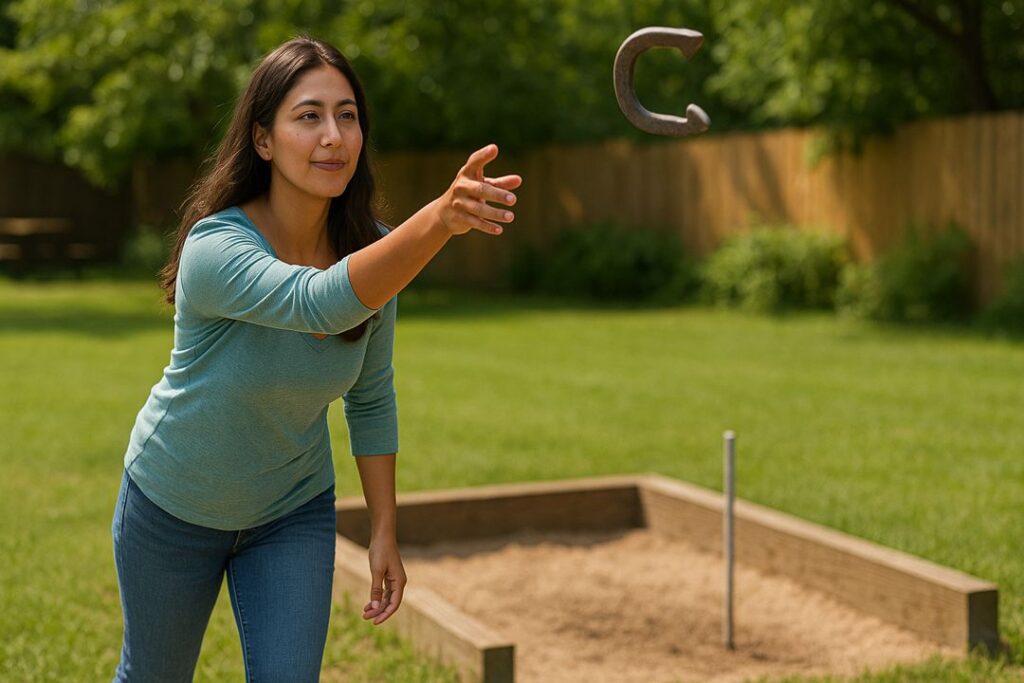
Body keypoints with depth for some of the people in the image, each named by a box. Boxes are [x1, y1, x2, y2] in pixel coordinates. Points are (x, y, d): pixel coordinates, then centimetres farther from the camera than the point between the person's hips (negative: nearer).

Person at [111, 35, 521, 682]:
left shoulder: (373, 249, -14)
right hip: (175, 506, -3)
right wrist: (439, 219, -67)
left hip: (294, 512, 3)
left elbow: (372, 398, -1)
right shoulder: (215, 248, -32)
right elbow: (323, 303, -52)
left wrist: (385, 531, -3)